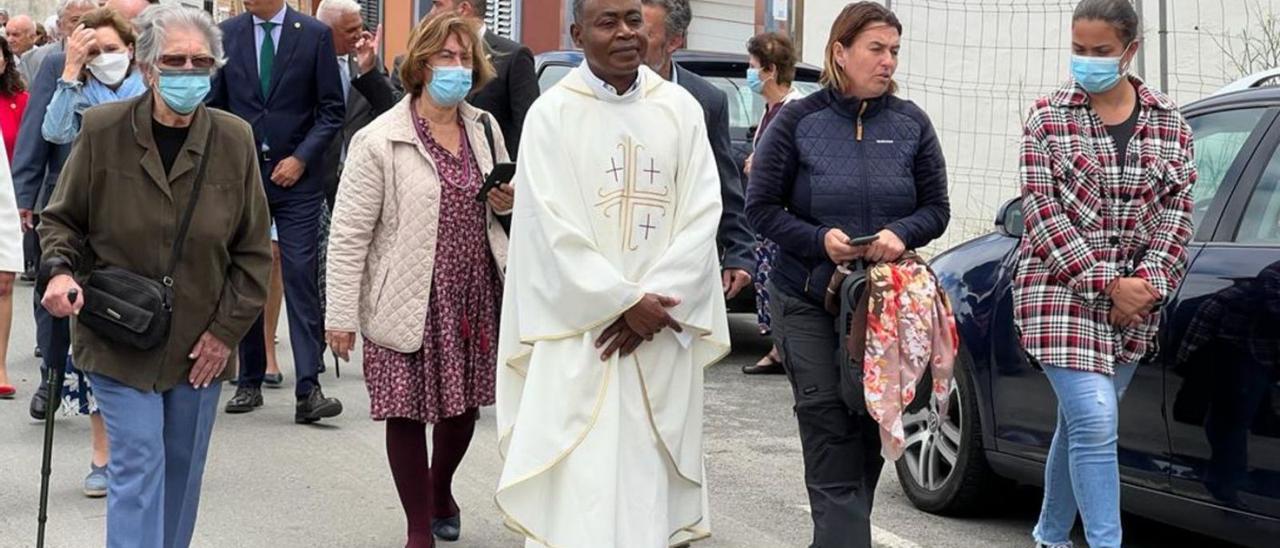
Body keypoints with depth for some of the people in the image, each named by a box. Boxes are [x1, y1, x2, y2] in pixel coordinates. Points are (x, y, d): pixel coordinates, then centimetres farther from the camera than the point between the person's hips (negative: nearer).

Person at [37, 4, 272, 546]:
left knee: (182, 473, 12)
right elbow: (62, 219, 5)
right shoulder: (102, 130, -8)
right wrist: (60, 270, -15)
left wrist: (228, 329, -2)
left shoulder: (234, 139, -3)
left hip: (202, 344, 2)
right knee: (138, 466, -7)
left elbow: (254, 249, 4)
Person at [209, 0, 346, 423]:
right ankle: (249, 383, 17)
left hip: (295, 179, -2)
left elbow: (332, 110, 1)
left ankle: (308, 391, -11)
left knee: (301, 280, -8)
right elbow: (213, 104, 11)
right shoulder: (227, 34, 6)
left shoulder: (315, 35, 0)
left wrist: (302, 158, -8)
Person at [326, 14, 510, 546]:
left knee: (465, 402, 15)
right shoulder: (378, 141, -11)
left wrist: (508, 201, -2)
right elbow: (349, 235, -10)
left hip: (475, 293, 5)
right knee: (408, 413, 1)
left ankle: (440, 489, 43)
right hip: (412, 300, -5)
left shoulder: (485, 128, 7)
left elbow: (506, 199, 24)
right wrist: (342, 315, -13)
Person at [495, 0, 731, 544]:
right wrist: (625, 302, -12)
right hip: (577, 332, -3)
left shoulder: (681, 108, 6)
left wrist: (653, 301, -11)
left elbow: (702, 214, 0)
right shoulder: (551, 113, -2)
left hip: (661, 336, 3)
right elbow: (552, 226, -8)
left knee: (650, 482, 5)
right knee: (578, 486, -6)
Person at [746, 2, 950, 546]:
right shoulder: (799, 121, -2)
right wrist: (819, 240, -17)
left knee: (868, 433, 7)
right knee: (830, 431, -9)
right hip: (808, 302, -3)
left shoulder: (911, 124, 5)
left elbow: (937, 208, 8)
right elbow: (760, 206, -1)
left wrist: (902, 234, -14)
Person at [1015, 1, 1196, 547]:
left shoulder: (1169, 123, 6)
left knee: (1081, 423, 12)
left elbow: (1176, 213, 5)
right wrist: (1106, 285, -14)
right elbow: (1042, 213, -7)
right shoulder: (1048, 117, -2)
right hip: (1060, 292, -3)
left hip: (1134, 302, 3)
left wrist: (1148, 283, -10)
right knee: (1095, 421, -17)